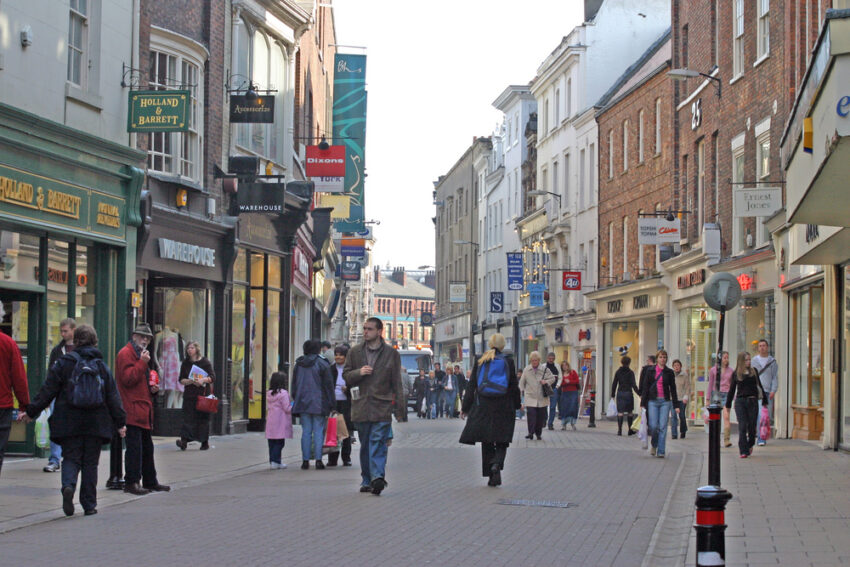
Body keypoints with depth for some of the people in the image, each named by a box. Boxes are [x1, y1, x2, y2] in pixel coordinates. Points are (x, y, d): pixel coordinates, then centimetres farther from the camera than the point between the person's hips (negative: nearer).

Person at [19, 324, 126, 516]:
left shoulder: (63, 363, -2)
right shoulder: (102, 366, 4)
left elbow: (47, 391, -2)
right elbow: (113, 397, 4)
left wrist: (31, 412, 5)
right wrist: (120, 422, 9)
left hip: (68, 423, -1)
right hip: (95, 424, 1)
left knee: (71, 458, 5)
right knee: (90, 463, 8)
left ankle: (68, 486, -25)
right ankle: (89, 505, 8)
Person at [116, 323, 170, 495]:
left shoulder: (140, 354, 23)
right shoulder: (125, 354, -8)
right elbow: (128, 378, -19)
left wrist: (152, 388, 13)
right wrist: (143, 363, -20)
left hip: (143, 408, 10)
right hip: (132, 410, -10)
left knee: (147, 447, 14)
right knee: (134, 447, -10)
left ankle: (150, 481, 21)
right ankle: (131, 482, -7)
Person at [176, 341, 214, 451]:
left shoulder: (205, 362, 2)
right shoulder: (185, 363, 11)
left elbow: (212, 377, -2)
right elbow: (181, 380, 10)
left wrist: (203, 380, -19)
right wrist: (191, 381, -9)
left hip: (203, 394, -2)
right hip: (189, 394, 2)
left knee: (203, 417, -1)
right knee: (188, 417, -9)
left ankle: (205, 441, 6)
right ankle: (184, 440, -20)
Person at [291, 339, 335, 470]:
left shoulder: (299, 364, 8)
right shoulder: (322, 364, -6)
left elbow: (294, 383, 13)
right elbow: (328, 385, -6)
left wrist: (296, 399, 20)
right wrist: (330, 404, -2)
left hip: (303, 403, 4)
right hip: (319, 403, -4)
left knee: (306, 431, 6)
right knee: (319, 431, -1)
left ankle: (305, 460, 5)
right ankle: (318, 460, -4)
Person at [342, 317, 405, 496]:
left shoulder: (391, 353, 5)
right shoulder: (355, 352, 10)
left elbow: (396, 382, 6)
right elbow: (346, 376, 12)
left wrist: (400, 407, 3)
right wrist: (359, 372, -9)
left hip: (382, 407, -3)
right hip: (361, 406, 3)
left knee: (378, 444, -13)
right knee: (365, 446, 9)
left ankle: (378, 477, -21)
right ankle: (367, 480, 17)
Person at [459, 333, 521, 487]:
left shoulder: (479, 362, 1)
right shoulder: (508, 361, -4)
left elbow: (471, 386, 2)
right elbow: (514, 386, 0)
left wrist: (465, 407, 7)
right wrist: (516, 405, 13)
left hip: (482, 407, 1)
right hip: (503, 409, -1)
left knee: (487, 443, 10)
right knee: (502, 441, 8)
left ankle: (492, 476, 7)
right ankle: (497, 464, -20)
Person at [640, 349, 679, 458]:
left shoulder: (669, 372, 5)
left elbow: (673, 389, 7)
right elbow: (645, 387, 6)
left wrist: (676, 405, 4)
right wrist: (643, 403, 1)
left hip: (665, 401, 0)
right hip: (652, 401, 0)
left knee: (663, 427, -5)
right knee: (653, 426, -6)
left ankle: (661, 451, -1)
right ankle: (654, 445, 21)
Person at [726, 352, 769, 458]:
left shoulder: (754, 371, 10)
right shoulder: (736, 374, 5)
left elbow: (759, 386, 16)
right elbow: (732, 390, 10)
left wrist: (764, 400, 16)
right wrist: (728, 405, 10)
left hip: (753, 402, 2)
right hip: (740, 401, -1)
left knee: (752, 426, 3)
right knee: (742, 426, -7)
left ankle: (750, 445, 30)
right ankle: (743, 451, -7)